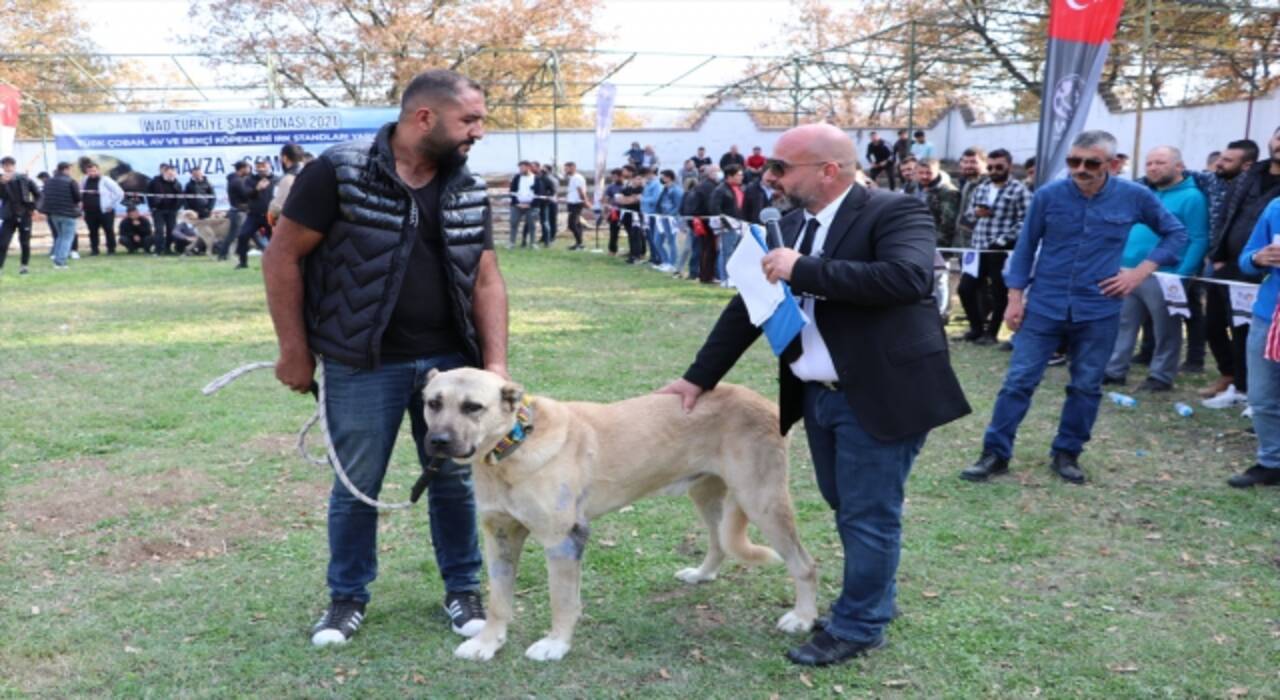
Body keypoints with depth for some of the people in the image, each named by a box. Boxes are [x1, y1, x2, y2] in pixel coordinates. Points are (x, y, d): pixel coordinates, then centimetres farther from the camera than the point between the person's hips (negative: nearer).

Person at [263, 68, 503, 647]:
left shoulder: (469, 191, 3)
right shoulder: (338, 172, -12)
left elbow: (486, 278, 4)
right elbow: (282, 257, -8)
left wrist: (495, 363, -4)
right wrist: (294, 351, -8)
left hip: (448, 360, 4)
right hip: (363, 364, -4)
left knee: (454, 479, 12)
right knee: (357, 486, 9)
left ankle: (463, 589, 30)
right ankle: (348, 597, 29)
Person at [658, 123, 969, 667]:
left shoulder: (894, 212, -14)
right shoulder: (794, 225, 8)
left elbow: (909, 277, -32)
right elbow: (751, 304, 12)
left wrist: (804, 270, -28)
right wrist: (699, 377, 10)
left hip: (879, 396, -7)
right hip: (817, 396, 7)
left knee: (869, 516, 4)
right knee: (848, 511, 19)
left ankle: (858, 626, 20)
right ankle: (872, 600, 38)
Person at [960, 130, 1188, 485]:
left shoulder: (1135, 197, -5)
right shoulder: (1048, 195, -6)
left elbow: (1176, 233, 7)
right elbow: (1025, 247, 3)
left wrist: (1141, 272, -4)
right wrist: (1015, 298, 0)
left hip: (1098, 311, 1)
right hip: (1044, 306, 0)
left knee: (1086, 387, 9)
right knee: (1019, 380, -1)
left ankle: (1067, 453, 24)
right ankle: (995, 453, 7)